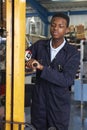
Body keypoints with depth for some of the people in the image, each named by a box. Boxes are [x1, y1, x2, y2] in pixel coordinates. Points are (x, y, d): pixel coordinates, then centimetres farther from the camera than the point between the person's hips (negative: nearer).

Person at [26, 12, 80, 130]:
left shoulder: (73, 53, -11)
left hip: (59, 103, -2)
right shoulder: (39, 45, -1)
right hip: (39, 100, 3)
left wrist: (42, 67, -29)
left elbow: (67, 80, -21)